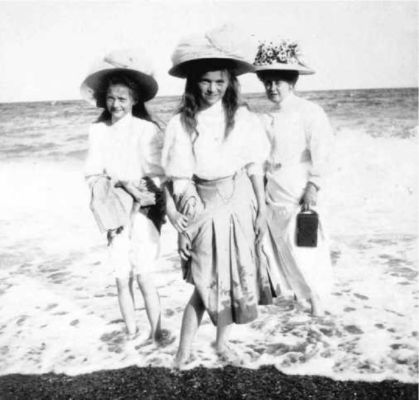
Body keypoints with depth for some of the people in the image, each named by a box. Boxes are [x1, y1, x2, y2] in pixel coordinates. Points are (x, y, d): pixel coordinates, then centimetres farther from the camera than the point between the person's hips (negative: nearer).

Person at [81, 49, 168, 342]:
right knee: (122, 277, 8)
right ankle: (131, 332, 24)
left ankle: (157, 331, 14)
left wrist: (126, 185, -18)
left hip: (143, 210, -3)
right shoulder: (98, 131, 2)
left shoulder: (148, 130, -7)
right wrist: (122, 184, -14)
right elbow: (93, 174, 0)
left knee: (143, 276, -4)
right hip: (114, 211, 3)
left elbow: (157, 176, -7)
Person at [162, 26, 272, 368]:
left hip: (238, 205, 2)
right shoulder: (181, 124, -8)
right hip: (202, 209, -2)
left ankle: (223, 341, 32)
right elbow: (180, 183, -6)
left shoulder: (243, 119, -4)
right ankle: (185, 348, 17)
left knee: (237, 277, 10)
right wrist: (181, 224, -6)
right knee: (207, 282, -1)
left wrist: (261, 211, 4)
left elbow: (255, 169, 2)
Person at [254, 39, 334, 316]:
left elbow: (321, 153, -12)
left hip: (299, 196, -6)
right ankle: (295, 292, 30)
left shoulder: (310, 113, -8)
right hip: (273, 196, 6)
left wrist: (313, 187, -17)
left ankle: (317, 298, 18)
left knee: (303, 249, -2)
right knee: (278, 248, 12)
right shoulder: (268, 118, 10)